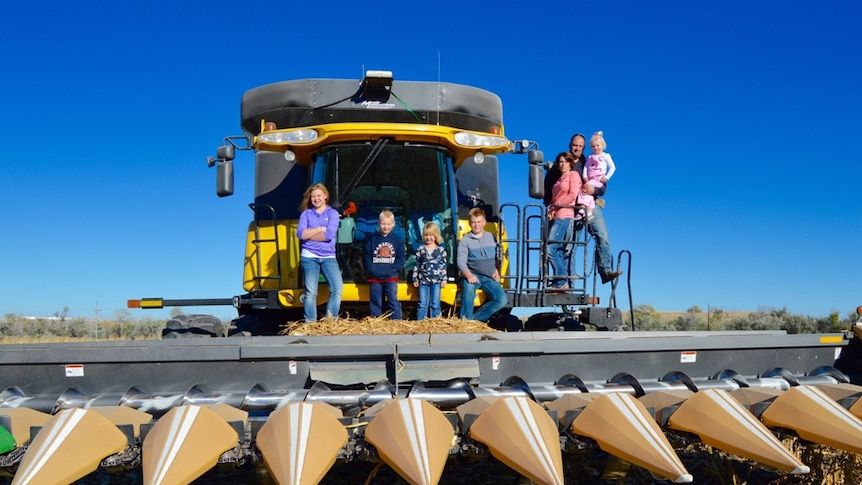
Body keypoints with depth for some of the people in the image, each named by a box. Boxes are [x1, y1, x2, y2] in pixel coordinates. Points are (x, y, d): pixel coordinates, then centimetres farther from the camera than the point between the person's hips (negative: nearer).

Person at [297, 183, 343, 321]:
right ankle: (310, 323, 5)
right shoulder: (306, 214, 9)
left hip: (328, 257, 0)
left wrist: (309, 234, -5)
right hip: (309, 256, 0)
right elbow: (300, 233, -7)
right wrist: (320, 229, -9)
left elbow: (329, 235, -11)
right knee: (311, 292, -2)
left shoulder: (332, 213, 5)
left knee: (337, 288, -13)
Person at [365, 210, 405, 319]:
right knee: (375, 302, 8)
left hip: (391, 277, -2)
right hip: (374, 277, 2)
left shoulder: (397, 239, 4)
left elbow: (401, 258, 1)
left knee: (393, 301, -6)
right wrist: (371, 269, -9)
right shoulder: (373, 239, 7)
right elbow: (367, 256, 5)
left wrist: (393, 269, -12)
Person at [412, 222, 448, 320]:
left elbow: (443, 266, 2)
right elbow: (417, 265, 7)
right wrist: (415, 279, 5)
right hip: (423, 280, 1)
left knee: (435, 304, 2)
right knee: (422, 304, 1)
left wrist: (444, 279, -2)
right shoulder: (420, 249, 4)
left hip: (436, 280, -1)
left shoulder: (441, 250, 1)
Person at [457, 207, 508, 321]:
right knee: (468, 286, -40)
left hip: (489, 277, 4)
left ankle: (475, 318, -14)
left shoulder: (491, 238, 15)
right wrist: (468, 275, -25)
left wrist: (497, 272, 4)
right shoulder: (465, 240, 3)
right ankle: (465, 321, -31)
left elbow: (498, 258, 21)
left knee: (502, 300, -21)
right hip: (472, 275, -3)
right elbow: (461, 262, -7)